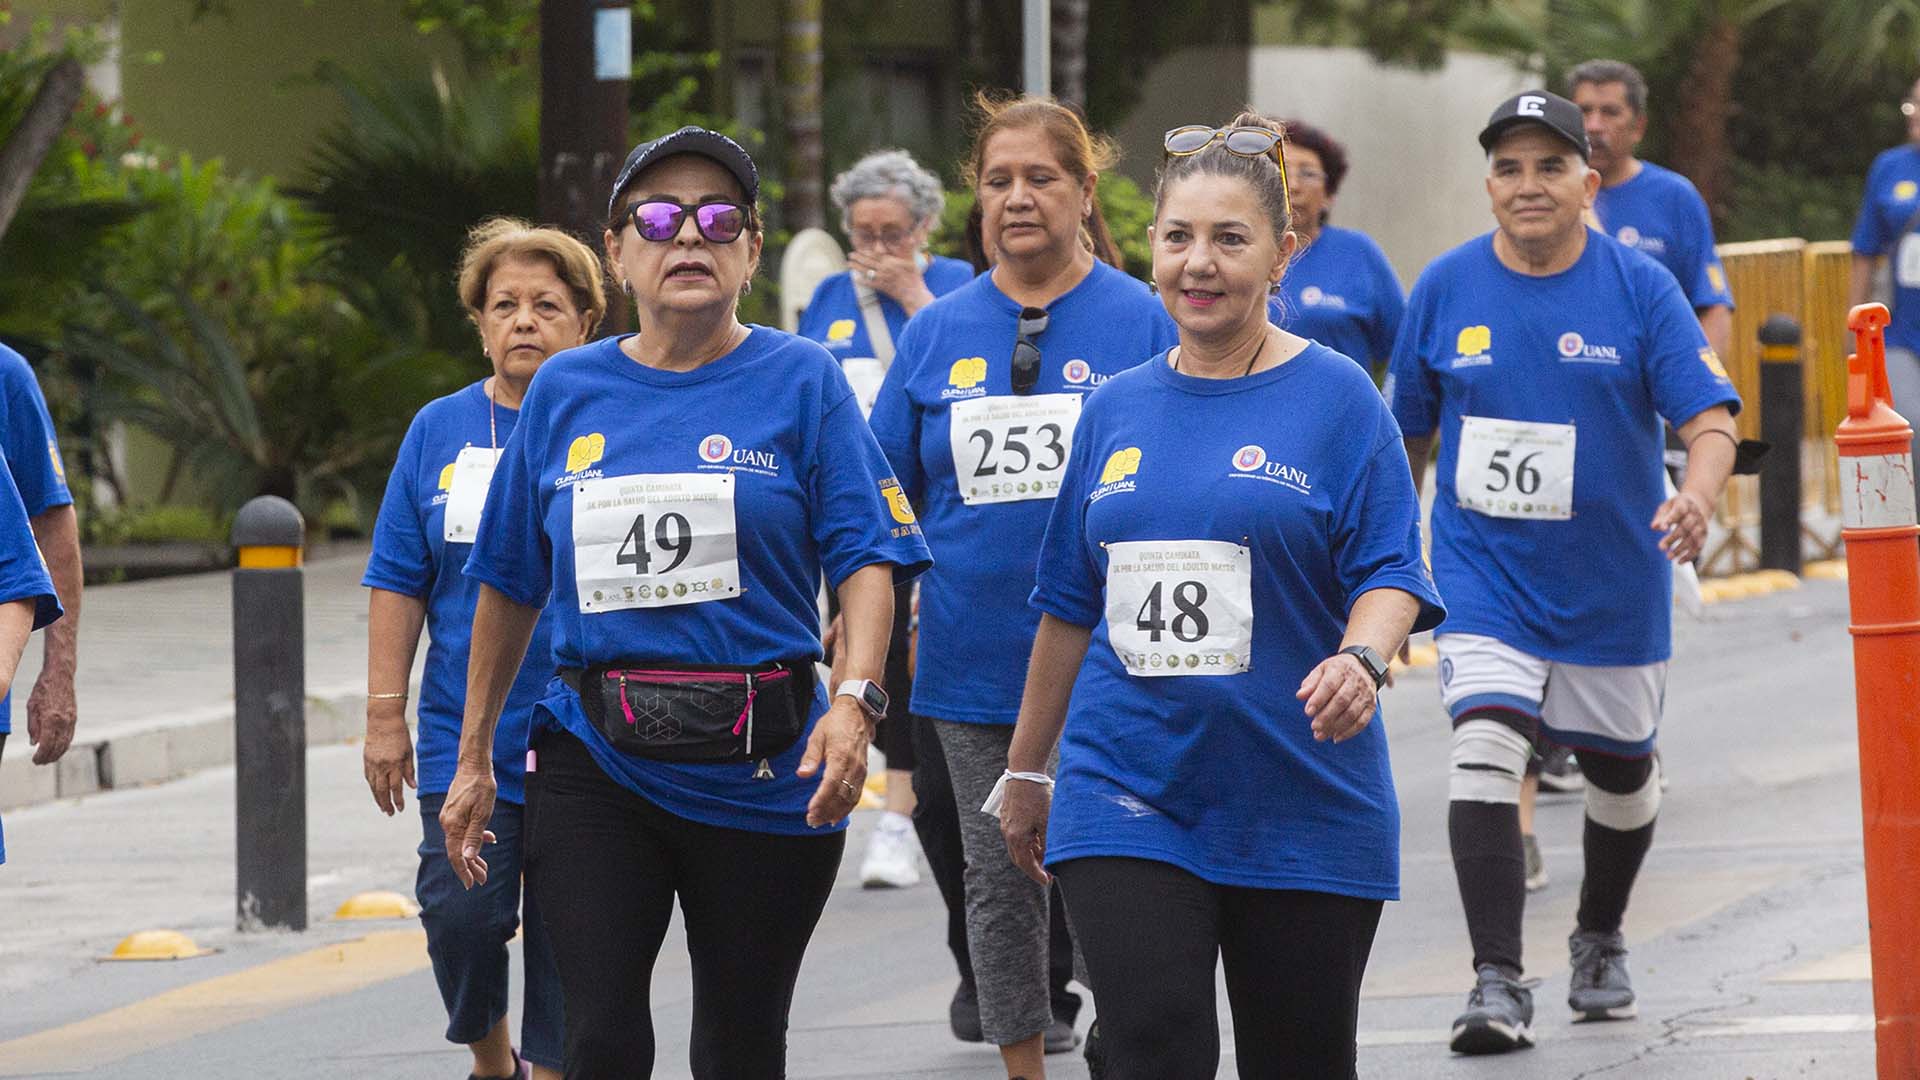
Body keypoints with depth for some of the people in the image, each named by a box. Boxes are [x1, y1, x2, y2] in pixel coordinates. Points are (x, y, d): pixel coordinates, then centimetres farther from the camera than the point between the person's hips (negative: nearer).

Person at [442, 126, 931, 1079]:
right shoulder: (566, 392, 9)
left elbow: (866, 558, -6)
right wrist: (473, 761, 17)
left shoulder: (799, 381, 1)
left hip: (762, 774, -1)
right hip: (595, 767, 1)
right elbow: (509, 585, 16)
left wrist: (855, 698, -23)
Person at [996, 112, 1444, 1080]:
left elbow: (1389, 571, -8)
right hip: (1126, 797, 2)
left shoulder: (1335, 398, -2)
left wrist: (1361, 658, -30)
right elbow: (1071, 603, 18)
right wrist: (1024, 770, 22)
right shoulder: (1117, 410, 10)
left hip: (1302, 807, -2)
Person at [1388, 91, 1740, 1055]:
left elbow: (1710, 418, -15)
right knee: (1484, 748, -20)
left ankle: (1599, 941, 44)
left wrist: (1696, 495, -36)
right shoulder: (1446, 289, -2)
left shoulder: (1640, 288, -8)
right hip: (1483, 574, 0)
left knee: (1619, 768, 16)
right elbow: (1408, 433, 10)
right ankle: (1498, 983, -22)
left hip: (1613, 578, 0)